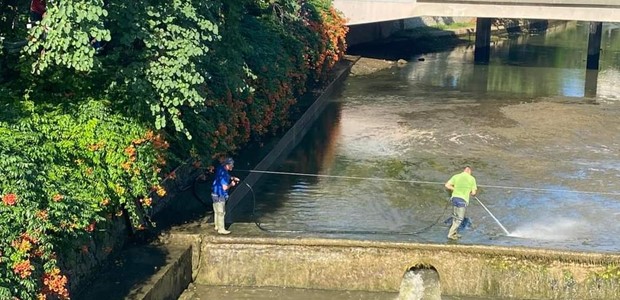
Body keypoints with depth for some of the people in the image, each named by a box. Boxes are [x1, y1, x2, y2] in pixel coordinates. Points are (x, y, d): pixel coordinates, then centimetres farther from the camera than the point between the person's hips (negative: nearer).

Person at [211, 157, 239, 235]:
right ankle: (221, 229, 6)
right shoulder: (223, 173, -26)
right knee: (221, 213, -1)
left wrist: (233, 178, 11)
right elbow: (225, 187, -25)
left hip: (215, 194, 10)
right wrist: (231, 184, -7)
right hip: (219, 195, -10)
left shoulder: (221, 168, 3)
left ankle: (217, 226, 33)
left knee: (217, 211, 20)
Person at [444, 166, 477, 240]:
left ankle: (454, 233, 26)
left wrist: (455, 189, 13)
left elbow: (447, 185, 0)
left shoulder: (456, 176, 6)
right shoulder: (472, 179, 0)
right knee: (459, 218, 6)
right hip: (463, 200, -4)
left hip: (454, 197, 4)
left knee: (455, 217, 19)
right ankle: (450, 234, 3)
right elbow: (473, 193, 0)